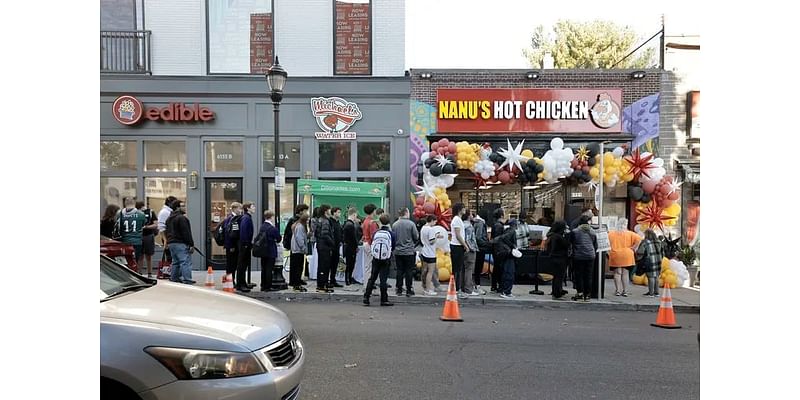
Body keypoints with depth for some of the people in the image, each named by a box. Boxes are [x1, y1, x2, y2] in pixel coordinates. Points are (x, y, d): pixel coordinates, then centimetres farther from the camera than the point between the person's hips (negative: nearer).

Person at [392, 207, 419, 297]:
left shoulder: (394, 225, -2)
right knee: (409, 271, 4)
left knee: (399, 270, 11)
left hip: (398, 251, 3)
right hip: (409, 251, -3)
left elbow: (392, 237, 7)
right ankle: (409, 290, 8)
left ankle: (399, 290, 15)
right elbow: (416, 237, -6)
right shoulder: (411, 224, -12)